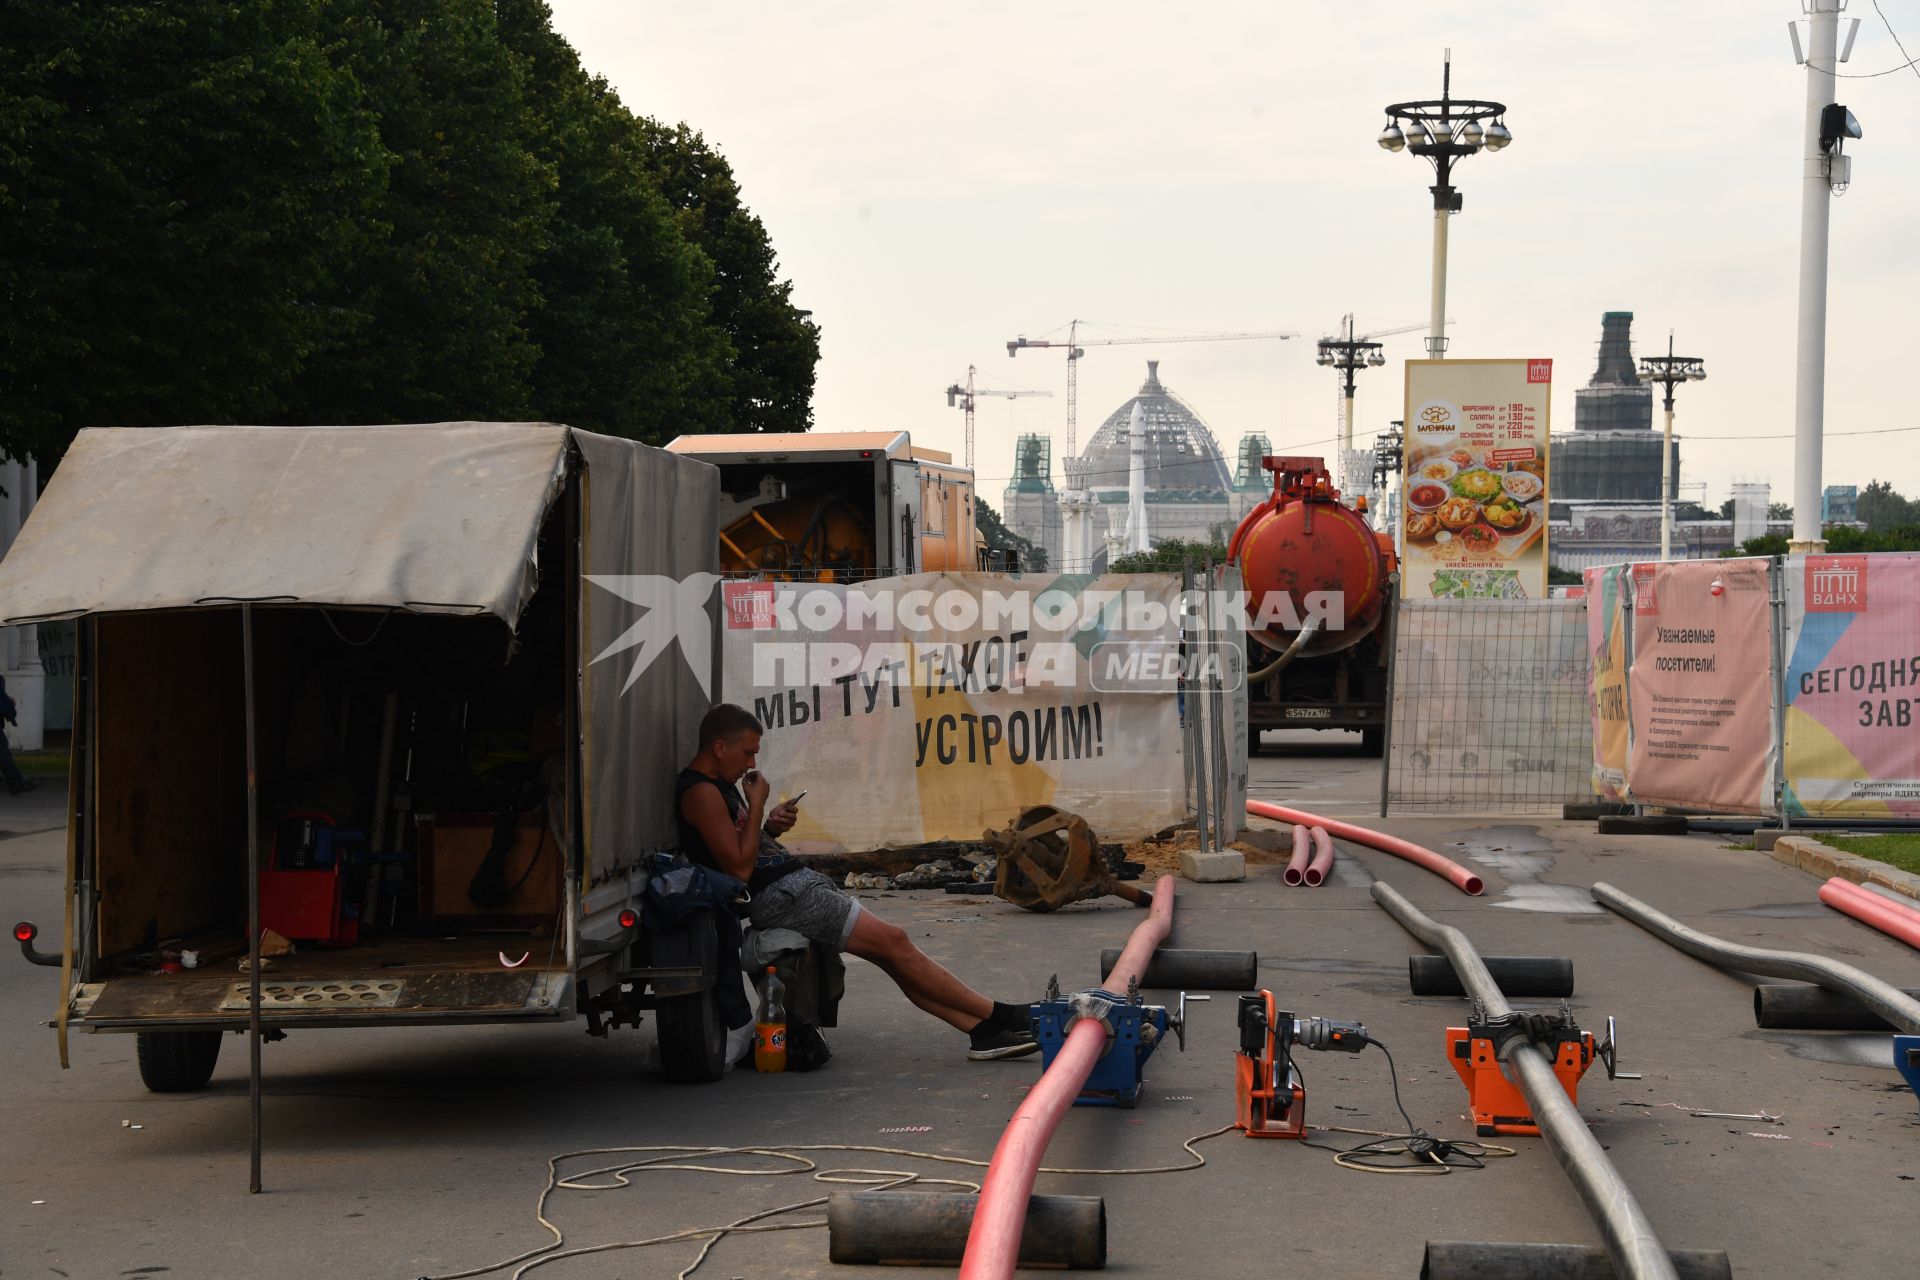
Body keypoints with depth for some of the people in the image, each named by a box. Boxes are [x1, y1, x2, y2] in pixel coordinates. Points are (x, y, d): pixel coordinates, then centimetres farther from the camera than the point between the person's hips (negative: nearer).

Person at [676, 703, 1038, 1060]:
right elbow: (740, 867, -19)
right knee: (893, 942, -10)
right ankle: (999, 1017, -4)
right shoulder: (701, 793, -13)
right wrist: (757, 805, -12)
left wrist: (771, 827, 4)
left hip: (793, 887, 10)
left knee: (892, 950, 2)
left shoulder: (718, 786, 19)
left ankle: (982, 1031, -3)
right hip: (780, 897, -10)